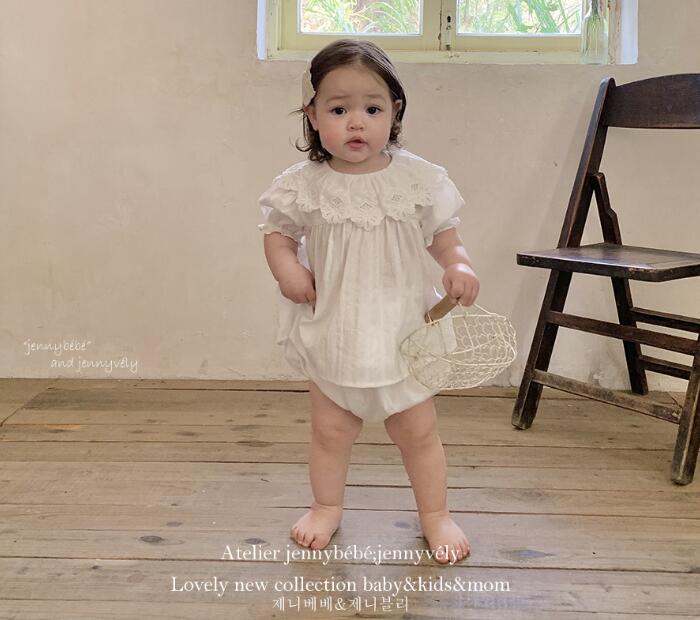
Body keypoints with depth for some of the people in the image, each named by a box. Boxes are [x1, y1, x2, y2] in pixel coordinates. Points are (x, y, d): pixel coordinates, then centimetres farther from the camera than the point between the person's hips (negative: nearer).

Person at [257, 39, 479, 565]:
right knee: (331, 429, 16)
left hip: (402, 332, 0)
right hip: (332, 334, 0)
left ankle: (436, 515, 33)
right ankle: (327, 507, 39)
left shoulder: (419, 179, -9)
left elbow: (442, 237, 1)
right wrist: (286, 268, -17)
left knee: (418, 430, 14)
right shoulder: (306, 186, -9)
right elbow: (278, 233, 3)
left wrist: (460, 266, -19)